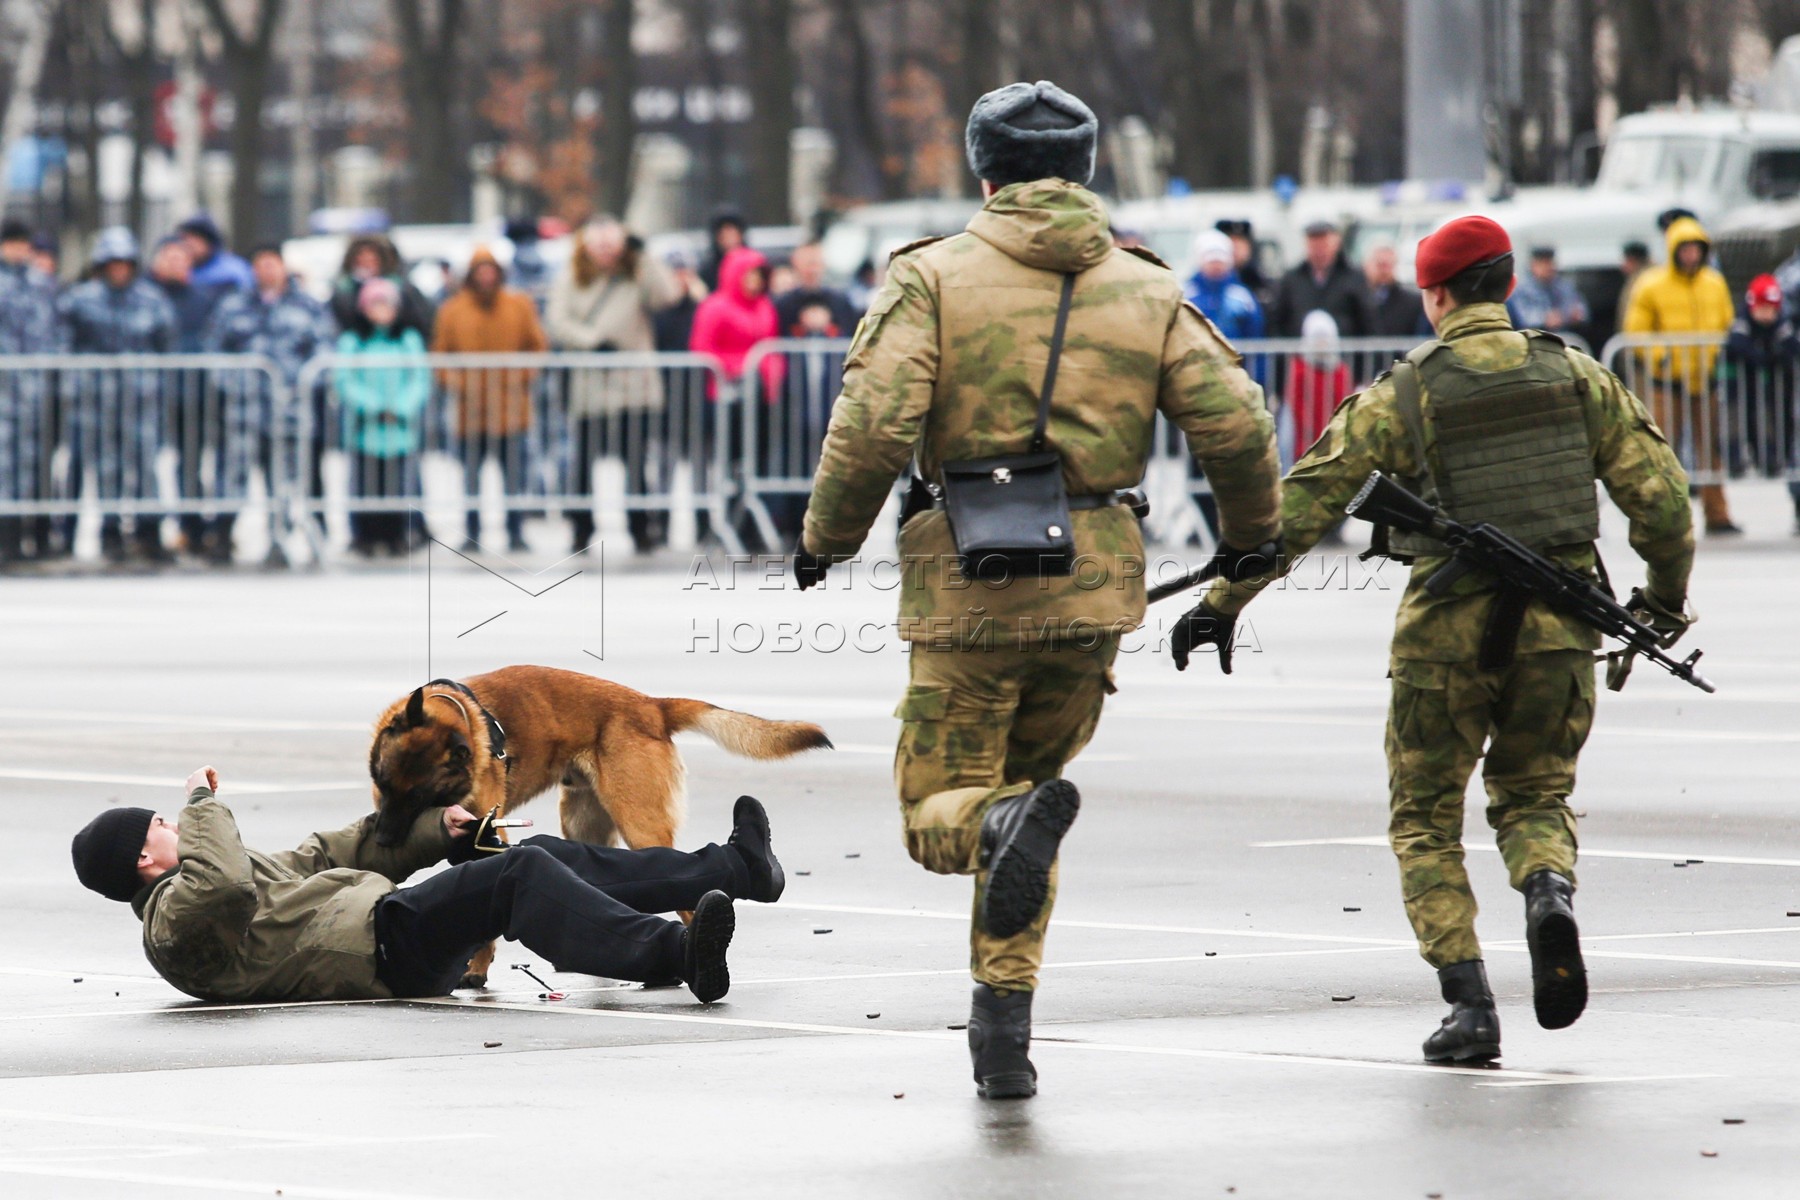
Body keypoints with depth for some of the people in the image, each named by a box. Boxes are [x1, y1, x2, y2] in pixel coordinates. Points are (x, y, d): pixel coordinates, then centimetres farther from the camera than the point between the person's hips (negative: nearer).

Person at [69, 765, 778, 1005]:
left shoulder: (253, 870, 28)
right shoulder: (173, 924, -5)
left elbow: (329, 855, 31)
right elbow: (221, 885, -28)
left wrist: (435, 829, 22)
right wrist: (202, 804, -12)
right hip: (386, 943, -11)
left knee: (543, 858, 8)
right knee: (521, 875, -26)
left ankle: (735, 867, 11)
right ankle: (675, 955, -43)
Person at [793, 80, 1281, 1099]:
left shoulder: (936, 277, -2)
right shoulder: (1147, 291, 6)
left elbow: (876, 424, -13)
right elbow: (1236, 425, -2)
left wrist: (828, 537, 2)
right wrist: (1255, 531, 16)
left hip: (969, 585, -3)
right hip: (1095, 589, 3)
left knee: (940, 811, 7)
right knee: (1025, 778, 20)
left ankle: (1011, 826, -30)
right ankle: (1005, 1024, 11)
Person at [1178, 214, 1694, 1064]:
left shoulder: (1400, 396, -3)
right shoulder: (1575, 377, 4)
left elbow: (1301, 506, -3)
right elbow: (1658, 491, 3)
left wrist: (1225, 602, 4)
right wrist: (1667, 594, 20)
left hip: (1447, 628, -2)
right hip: (1556, 627, 2)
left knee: (1426, 820, 12)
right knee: (1534, 794, 21)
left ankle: (1469, 1006, -2)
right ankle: (1549, 890, -14)